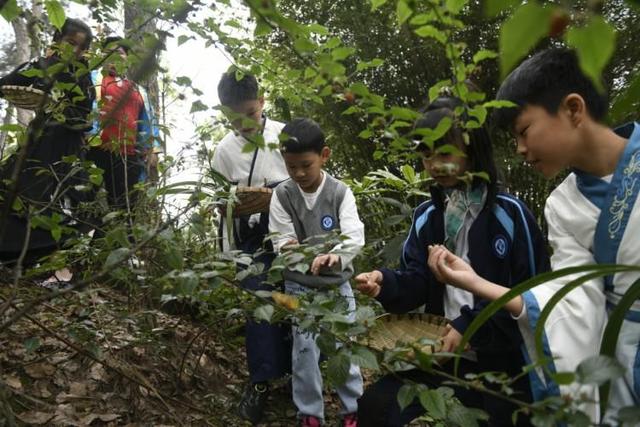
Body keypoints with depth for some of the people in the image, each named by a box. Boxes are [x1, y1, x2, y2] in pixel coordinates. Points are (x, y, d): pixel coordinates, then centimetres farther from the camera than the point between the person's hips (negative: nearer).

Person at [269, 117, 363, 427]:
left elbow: (355, 236, -21)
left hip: (337, 283, 0)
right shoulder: (282, 195, -8)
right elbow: (281, 241, -7)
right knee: (305, 351, 6)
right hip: (299, 287, 0)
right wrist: (289, 248, -30)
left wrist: (335, 256, -41)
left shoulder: (340, 192, -11)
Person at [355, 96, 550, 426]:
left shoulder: (510, 214, -12)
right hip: (444, 354, 4)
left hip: (504, 362, -3)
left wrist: (471, 325, -20)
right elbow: (417, 283, 0)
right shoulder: (426, 216, 3)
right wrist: (386, 284, -23)